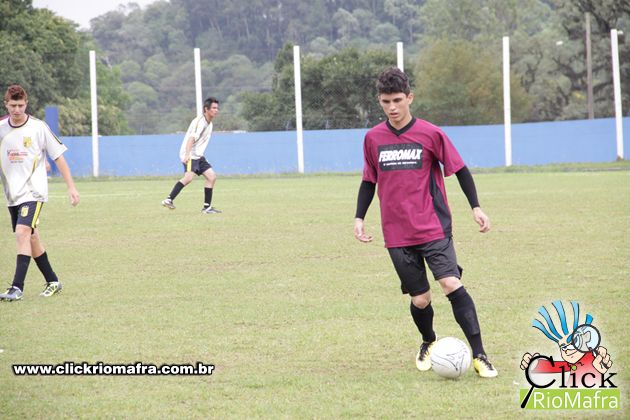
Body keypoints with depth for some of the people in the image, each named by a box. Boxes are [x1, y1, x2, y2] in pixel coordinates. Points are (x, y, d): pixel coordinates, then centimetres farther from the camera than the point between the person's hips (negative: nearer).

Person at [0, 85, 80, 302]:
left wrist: (71, 187, -3)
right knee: (31, 237, 11)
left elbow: (58, 157, -1)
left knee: (22, 233, -20)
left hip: (33, 192, -5)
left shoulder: (38, 127, -6)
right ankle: (52, 282, 25)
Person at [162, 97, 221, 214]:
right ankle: (168, 200, -25)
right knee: (188, 177, -27)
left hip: (198, 156, 10)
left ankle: (207, 207, 5)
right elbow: (191, 138, -25)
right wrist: (187, 155, -36)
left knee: (211, 177, 2)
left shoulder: (209, 123, 17)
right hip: (190, 155, -10)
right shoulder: (200, 121, -13)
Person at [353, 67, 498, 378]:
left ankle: (479, 355, -16)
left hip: (434, 228, -2)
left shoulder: (430, 134, -3)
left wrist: (476, 207, -2)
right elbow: (369, 181, 17)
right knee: (420, 299, 3)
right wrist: (359, 218, 10)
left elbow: (460, 169, 4)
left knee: (451, 284, -19)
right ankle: (428, 343, 35)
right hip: (396, 234, 2)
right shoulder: (373, 138, 6)